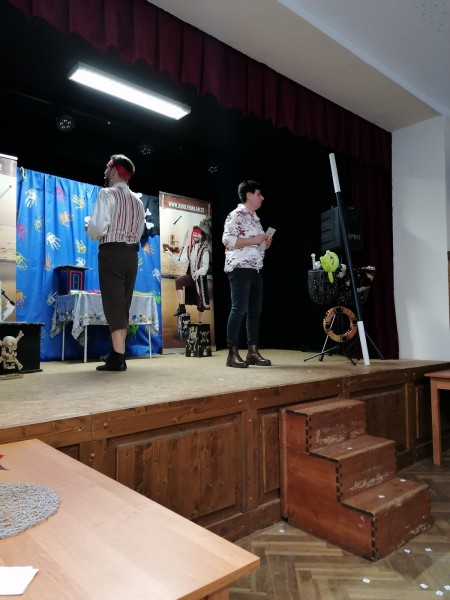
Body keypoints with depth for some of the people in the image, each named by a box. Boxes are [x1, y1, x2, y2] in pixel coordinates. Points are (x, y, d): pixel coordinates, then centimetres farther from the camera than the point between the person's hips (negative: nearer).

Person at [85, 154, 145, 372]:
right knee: (123, 304, 12)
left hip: (111, 253, -7)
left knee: (113, 304, -6)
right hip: (131, 254, 7)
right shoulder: (137, 201, 15)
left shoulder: (107, 193, -6)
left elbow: (99, 228, -15)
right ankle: (117, 353, 22)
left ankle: (118, 358, -7)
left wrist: (89, 229, 6)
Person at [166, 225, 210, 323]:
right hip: (191, 275, 5)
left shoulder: (204, 250, -12)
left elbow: (205, 267, -16)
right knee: (178, 280, -23)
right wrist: (171, 255, -5)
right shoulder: (190, 248, 7)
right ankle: (181, 307, -20)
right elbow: (182, 260, 4)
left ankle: (200, 321, 20)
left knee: (200, 300, 5)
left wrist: (198, 272, -32)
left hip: (200, 277, -5)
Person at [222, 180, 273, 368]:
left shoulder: (255, 218, 22)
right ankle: (232, 353, -5)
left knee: (255, 310, 6)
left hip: (256, 269, 9)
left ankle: (253, 352, 11)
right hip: (240, 268, -9)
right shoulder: (236, 215, -5)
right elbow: (227, 240, -17)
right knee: (239, 309, -10)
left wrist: (265, 243, 9)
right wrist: (254, 240, -15)